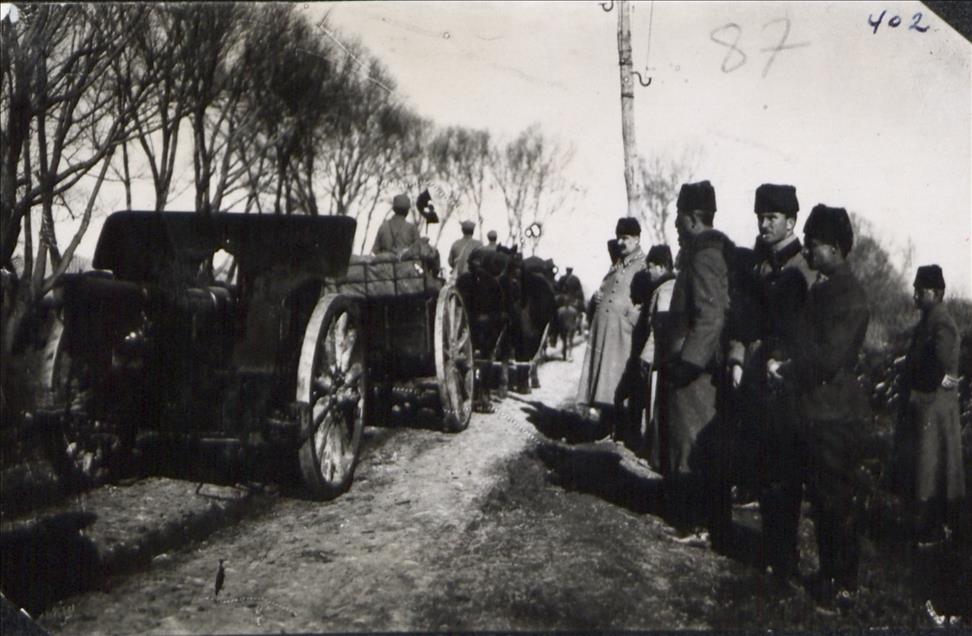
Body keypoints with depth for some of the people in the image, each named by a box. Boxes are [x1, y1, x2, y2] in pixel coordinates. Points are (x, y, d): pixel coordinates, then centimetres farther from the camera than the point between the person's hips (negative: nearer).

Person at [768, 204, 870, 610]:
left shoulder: (847, 294, -15)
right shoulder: (823, 288, 15)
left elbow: (828, 357, -22)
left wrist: (785, 371, -12)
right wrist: (783, 366, 5)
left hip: (834, 413, -9)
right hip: (813, 410, 9)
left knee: (836, 502, 0)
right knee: (821, 499, 17)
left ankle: (842, 586, 12)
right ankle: (828, 573, 29)